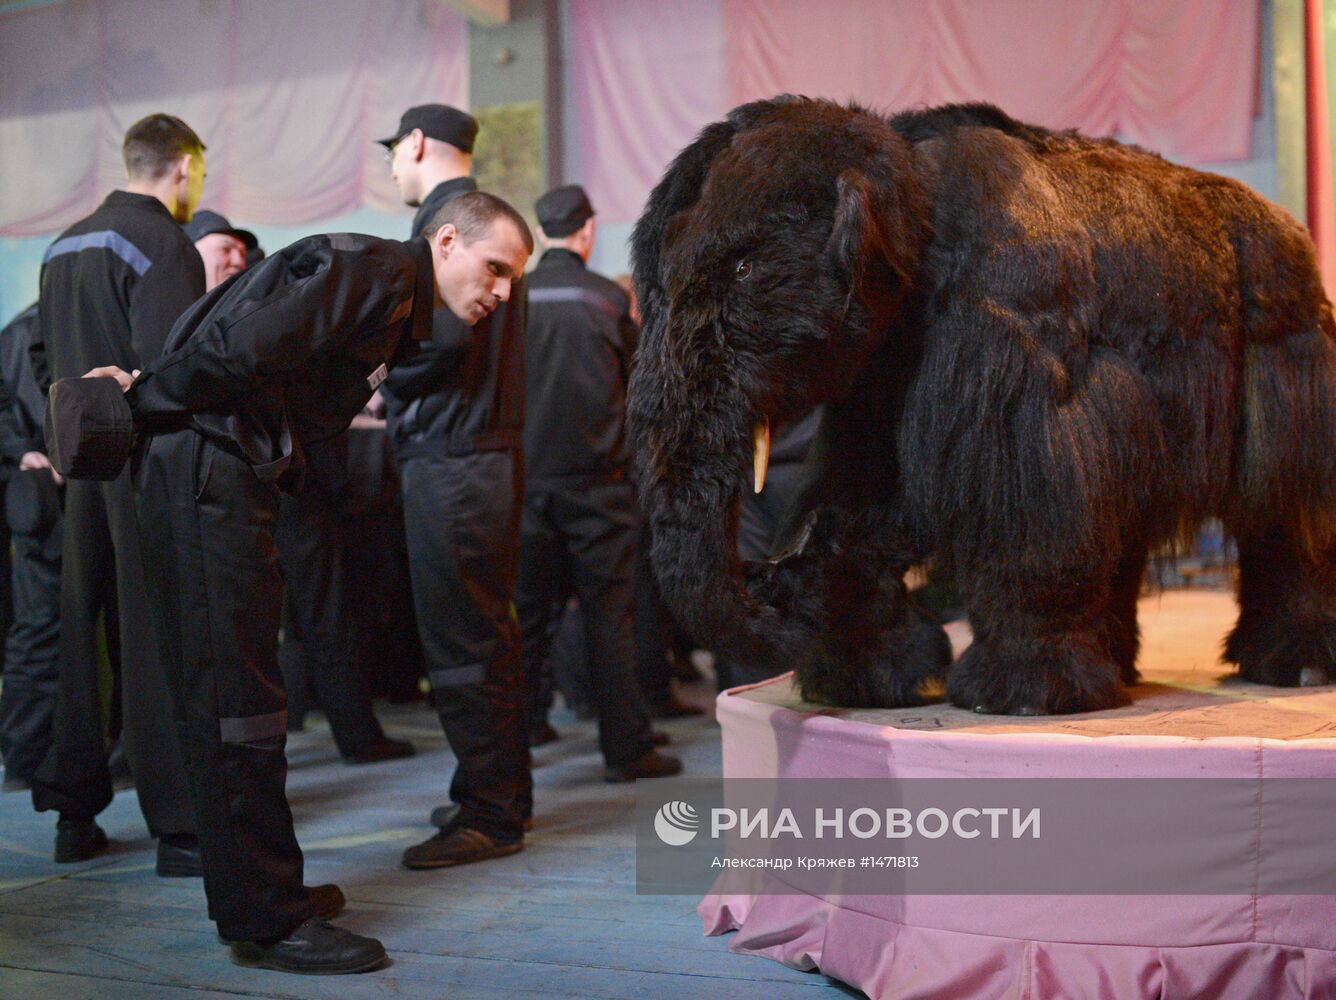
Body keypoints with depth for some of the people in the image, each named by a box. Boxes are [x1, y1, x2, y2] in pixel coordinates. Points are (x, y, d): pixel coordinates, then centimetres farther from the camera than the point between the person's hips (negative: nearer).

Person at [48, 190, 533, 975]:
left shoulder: (395, 301, 21)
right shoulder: (376, 268, -11)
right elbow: (244, 349, -23)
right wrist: (144, 405, -11)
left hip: (236, 475, 10)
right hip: (205, 471, -10)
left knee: (233, 695, 15)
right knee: (239, 700, -6)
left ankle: (260, 892, 25)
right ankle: (267, 921, 0)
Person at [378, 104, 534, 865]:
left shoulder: (446, 218, -11)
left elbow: (445, 332, -25)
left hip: (449, 458, -10)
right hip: (494, 452, 10)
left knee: (461, 642, -5)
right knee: (490, 632, 16)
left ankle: (490, 816, 1)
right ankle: (502, 795, 27)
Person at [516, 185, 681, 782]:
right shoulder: (609, 298, -4)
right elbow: (636, 380, 5)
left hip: (528, 477, 2)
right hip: (596, 479, -2)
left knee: (528, 610, 11)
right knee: (608, 611, 2)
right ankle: (626, 749, 6)